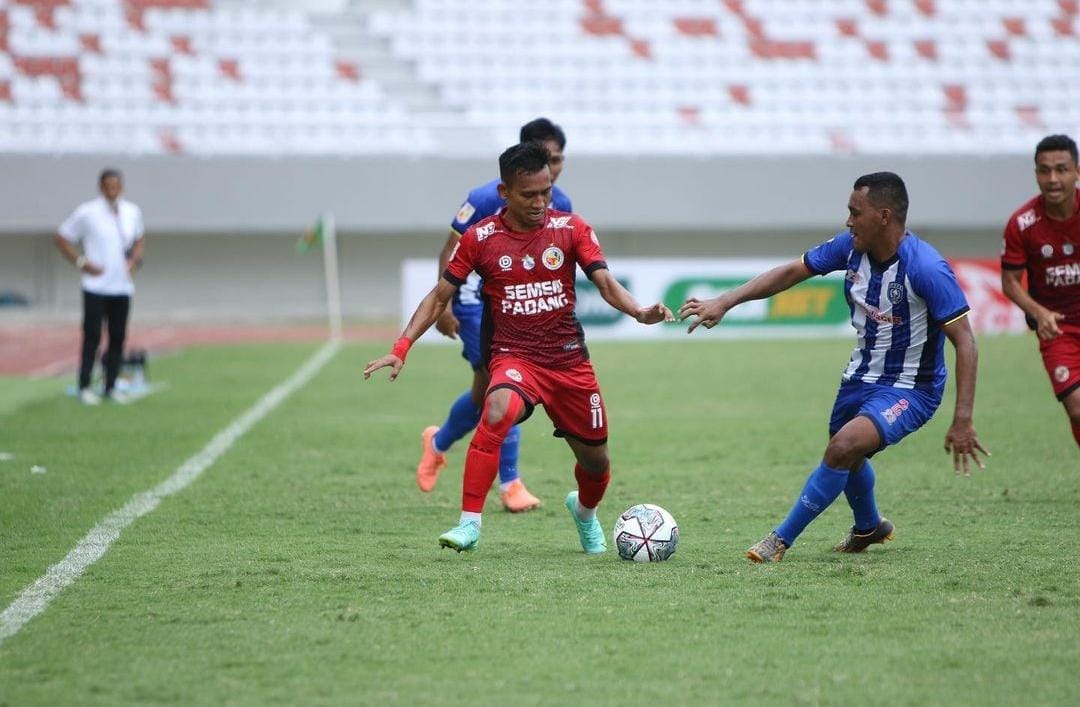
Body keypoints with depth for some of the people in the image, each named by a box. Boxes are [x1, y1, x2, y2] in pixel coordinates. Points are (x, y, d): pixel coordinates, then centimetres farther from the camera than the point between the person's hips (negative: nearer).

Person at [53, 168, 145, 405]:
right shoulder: (87, 213, -6)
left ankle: (111, 386, 14)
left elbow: (138, 240, 24)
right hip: (96, 286, -4)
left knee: (118, 337, 5)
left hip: (122, 286, 4)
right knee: (92, 336, -6)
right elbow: (61, 238, -1)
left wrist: (134, 260, 5)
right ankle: (85, 387, 1)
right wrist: (82, 263, -9)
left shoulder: (133, 212, 8)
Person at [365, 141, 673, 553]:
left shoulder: (571, 229, 0)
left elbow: (606, 283, -8)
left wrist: (640, 312, -28)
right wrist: (401, 348, -8)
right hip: (513, 357, -2)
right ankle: (469, 524, -32)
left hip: (569, 360, 3)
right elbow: (440, 296, 2)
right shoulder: (480, 238, -3)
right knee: (497, 410, -36)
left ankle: (585, 511, 48)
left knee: (595, 461, 10)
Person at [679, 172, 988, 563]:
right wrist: (725, 302, -9)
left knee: (843, 448, -27)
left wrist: (962, 421, -31)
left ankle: (781, 540, -12)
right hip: (861, 376, 8)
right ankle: (868, 528, 58)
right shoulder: (851, 246, -10)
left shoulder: (926, 269, -29)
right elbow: (791, 272, 0)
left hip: (909, 389, -8)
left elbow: (964, 343, -26)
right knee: (845, 456, 26)